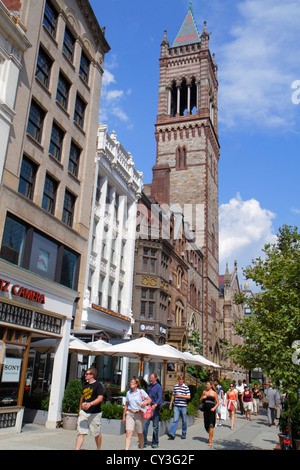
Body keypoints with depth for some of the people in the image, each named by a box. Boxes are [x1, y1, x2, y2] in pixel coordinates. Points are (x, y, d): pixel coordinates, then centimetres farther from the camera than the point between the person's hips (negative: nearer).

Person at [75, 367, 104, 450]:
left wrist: (90, 404, -33)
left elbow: (100, 398, -19)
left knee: (97, 433, 8)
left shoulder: (98, 385, -9)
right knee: (81, 432, -3)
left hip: (95, 413, -5)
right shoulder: (85, 385, 13)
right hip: (83, 412, 5)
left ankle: (98, 449, 28)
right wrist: (80, 409, 25)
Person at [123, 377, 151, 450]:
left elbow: (149, 399, 0)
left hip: (139, 414, -2)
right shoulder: (128, 393, 11)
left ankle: (141, 448, 27)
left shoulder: (141, 391, 0)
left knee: (139, 433, 7)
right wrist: (124, 416, 19)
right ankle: (126, 449, -13)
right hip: (129, 414, 2)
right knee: (128, 433, -12)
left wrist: (145, 403, -21)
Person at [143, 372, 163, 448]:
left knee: (155, 426, 4)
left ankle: (155, 442, 17)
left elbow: (160, 397, -15)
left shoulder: (158, 387, -5)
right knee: (145, 424, -4)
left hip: (155, 408, -5)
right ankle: (144, 442, 2)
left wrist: (155, 405, -30)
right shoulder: (149, 386, 15)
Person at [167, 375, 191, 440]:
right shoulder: (175, 386, 9)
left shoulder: (186, 387, -1)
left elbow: (189, 397, -4)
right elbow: (173, 396, 19)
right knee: (175, 419, -9)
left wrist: (181, 395, -14)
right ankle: (172, 433, -15)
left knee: (184, 421, 7)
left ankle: (184, 434, 19)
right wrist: (171, 404, 19)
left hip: (183, 406, -2)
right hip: (176, 406, 2)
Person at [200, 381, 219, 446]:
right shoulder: (204, 392, 9)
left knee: (211, 425, -9)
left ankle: (210, 441, -3)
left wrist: (214, 408, -13)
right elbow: (200, 401, 18)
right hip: (205, 410, 4)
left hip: (211, 410, -4)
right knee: (206, 425, 10)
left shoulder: (214, 393, 0)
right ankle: (211, 435, 39)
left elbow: (217, 403, 3)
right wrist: (202, 398, -4)